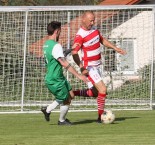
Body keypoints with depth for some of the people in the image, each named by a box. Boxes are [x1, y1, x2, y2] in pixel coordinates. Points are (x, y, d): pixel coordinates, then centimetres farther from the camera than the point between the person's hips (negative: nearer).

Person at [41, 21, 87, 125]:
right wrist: (79, 75, -26)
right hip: (55, 80, -9)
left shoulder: (46, 44, 7)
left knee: (71, 95, 16)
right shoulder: (56, 46, -23)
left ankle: (47, 110, 21)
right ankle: (62, 121, 27)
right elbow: (64, 63, -27)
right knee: (66, 101, 6)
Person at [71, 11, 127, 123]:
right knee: (103, 89, -14)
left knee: (94, 93, 13)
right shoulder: (80, 36, -19)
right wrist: (82, 68, -33)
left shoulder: (94, 29, 7)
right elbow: (74, 53, -24)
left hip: (97, 66, 9)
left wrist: (115, 48, 17)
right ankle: (101, 116, -5)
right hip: (89, 67, -9)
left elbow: (102, 40, 23)